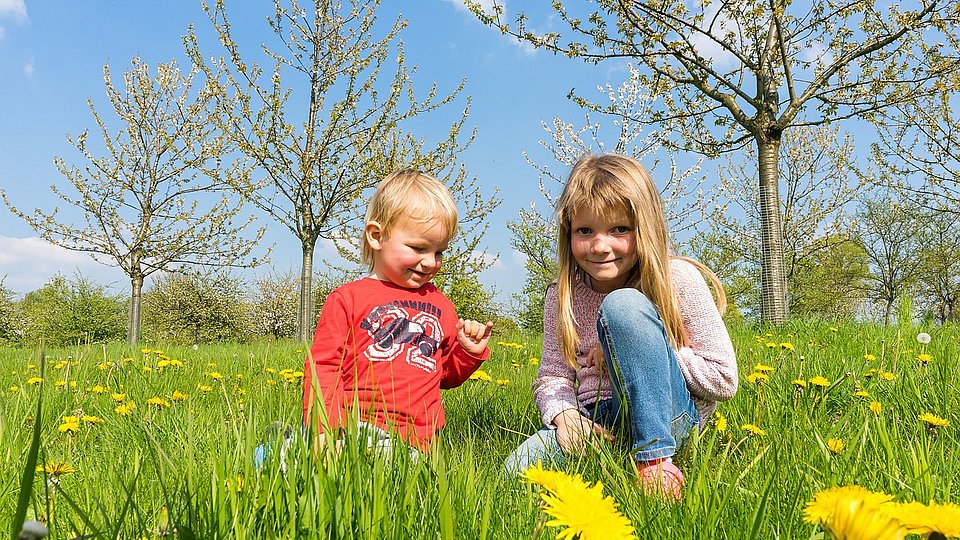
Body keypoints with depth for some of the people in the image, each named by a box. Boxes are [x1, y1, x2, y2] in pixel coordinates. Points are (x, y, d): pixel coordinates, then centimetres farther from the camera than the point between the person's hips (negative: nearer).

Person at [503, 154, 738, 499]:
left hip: (669, 415, -3)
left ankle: (655, 458, -24)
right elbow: (552, 377, 3)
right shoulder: (561, 296, 2)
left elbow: (724, 379, -9)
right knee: (518, 470, -25)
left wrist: (639, 350, -14)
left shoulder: (678, 279, -8)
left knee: (623, 305, -27)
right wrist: (564, 415, -20)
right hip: (597, 422, 3)